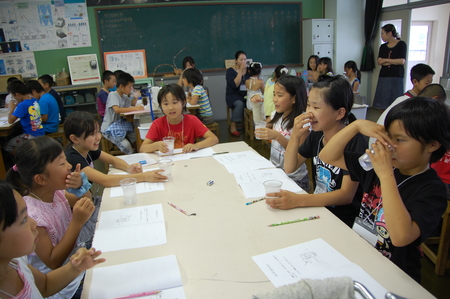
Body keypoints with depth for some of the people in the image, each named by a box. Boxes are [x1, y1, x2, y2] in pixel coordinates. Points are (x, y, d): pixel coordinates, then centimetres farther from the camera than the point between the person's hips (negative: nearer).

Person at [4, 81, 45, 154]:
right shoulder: (35, 101, 4)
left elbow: (10, 121, -16)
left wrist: (12, 108, -2)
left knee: (6, 146, 6)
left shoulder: (23, 105, -20)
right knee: (13, 137, 29)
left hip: (32, 136, -9)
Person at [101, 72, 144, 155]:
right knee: (126, 145, -28)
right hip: (108, 128, -8)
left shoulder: (124, 96, 9)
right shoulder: (113, 95, -15)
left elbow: (132, 104, 23)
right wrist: (135, 108, -34)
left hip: (119, 125, 8)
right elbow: (117, 109, -32)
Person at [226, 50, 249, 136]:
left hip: (246, 95, 3)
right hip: (233, 95, -3)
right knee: (240, 104, -36)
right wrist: (240, 71, -14)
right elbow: (235, 85, -16)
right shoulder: (230, 71, -1)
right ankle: (233, 126, -20)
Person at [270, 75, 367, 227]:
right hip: (317, 208, 6)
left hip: (342, 220, -6)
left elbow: (347, 195, -22)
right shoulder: (316, 135, 1)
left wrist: (298, 200, -34)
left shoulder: (354, 141, -18)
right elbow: (290, 168, 3)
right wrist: (295, 135, -13)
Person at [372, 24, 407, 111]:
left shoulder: (401, 44, 2)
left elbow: (402, 61, -8)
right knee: (382, 104, 1)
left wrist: (385, 60, -2)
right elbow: (379, 61, 1)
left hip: (396, 77, -4)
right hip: (384, 77, 4)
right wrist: (394, 62, -9)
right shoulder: (383, 47, 13)